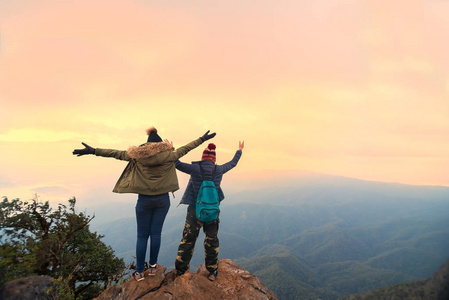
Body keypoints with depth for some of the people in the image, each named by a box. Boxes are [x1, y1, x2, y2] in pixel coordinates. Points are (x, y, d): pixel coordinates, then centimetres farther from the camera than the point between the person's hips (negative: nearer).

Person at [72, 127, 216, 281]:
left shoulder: (138, 156, -6)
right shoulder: (167, 155, -6)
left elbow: (116, 153, -1)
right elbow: (185, 148, 3)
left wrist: (93, 151, 8)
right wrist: (202, 139, 15)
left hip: (144, 200, 0)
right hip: (162, 199, 1)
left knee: (142, 236, 11)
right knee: (156, 233, 13)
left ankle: (139, 272, 21)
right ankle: (153, 266, 25)